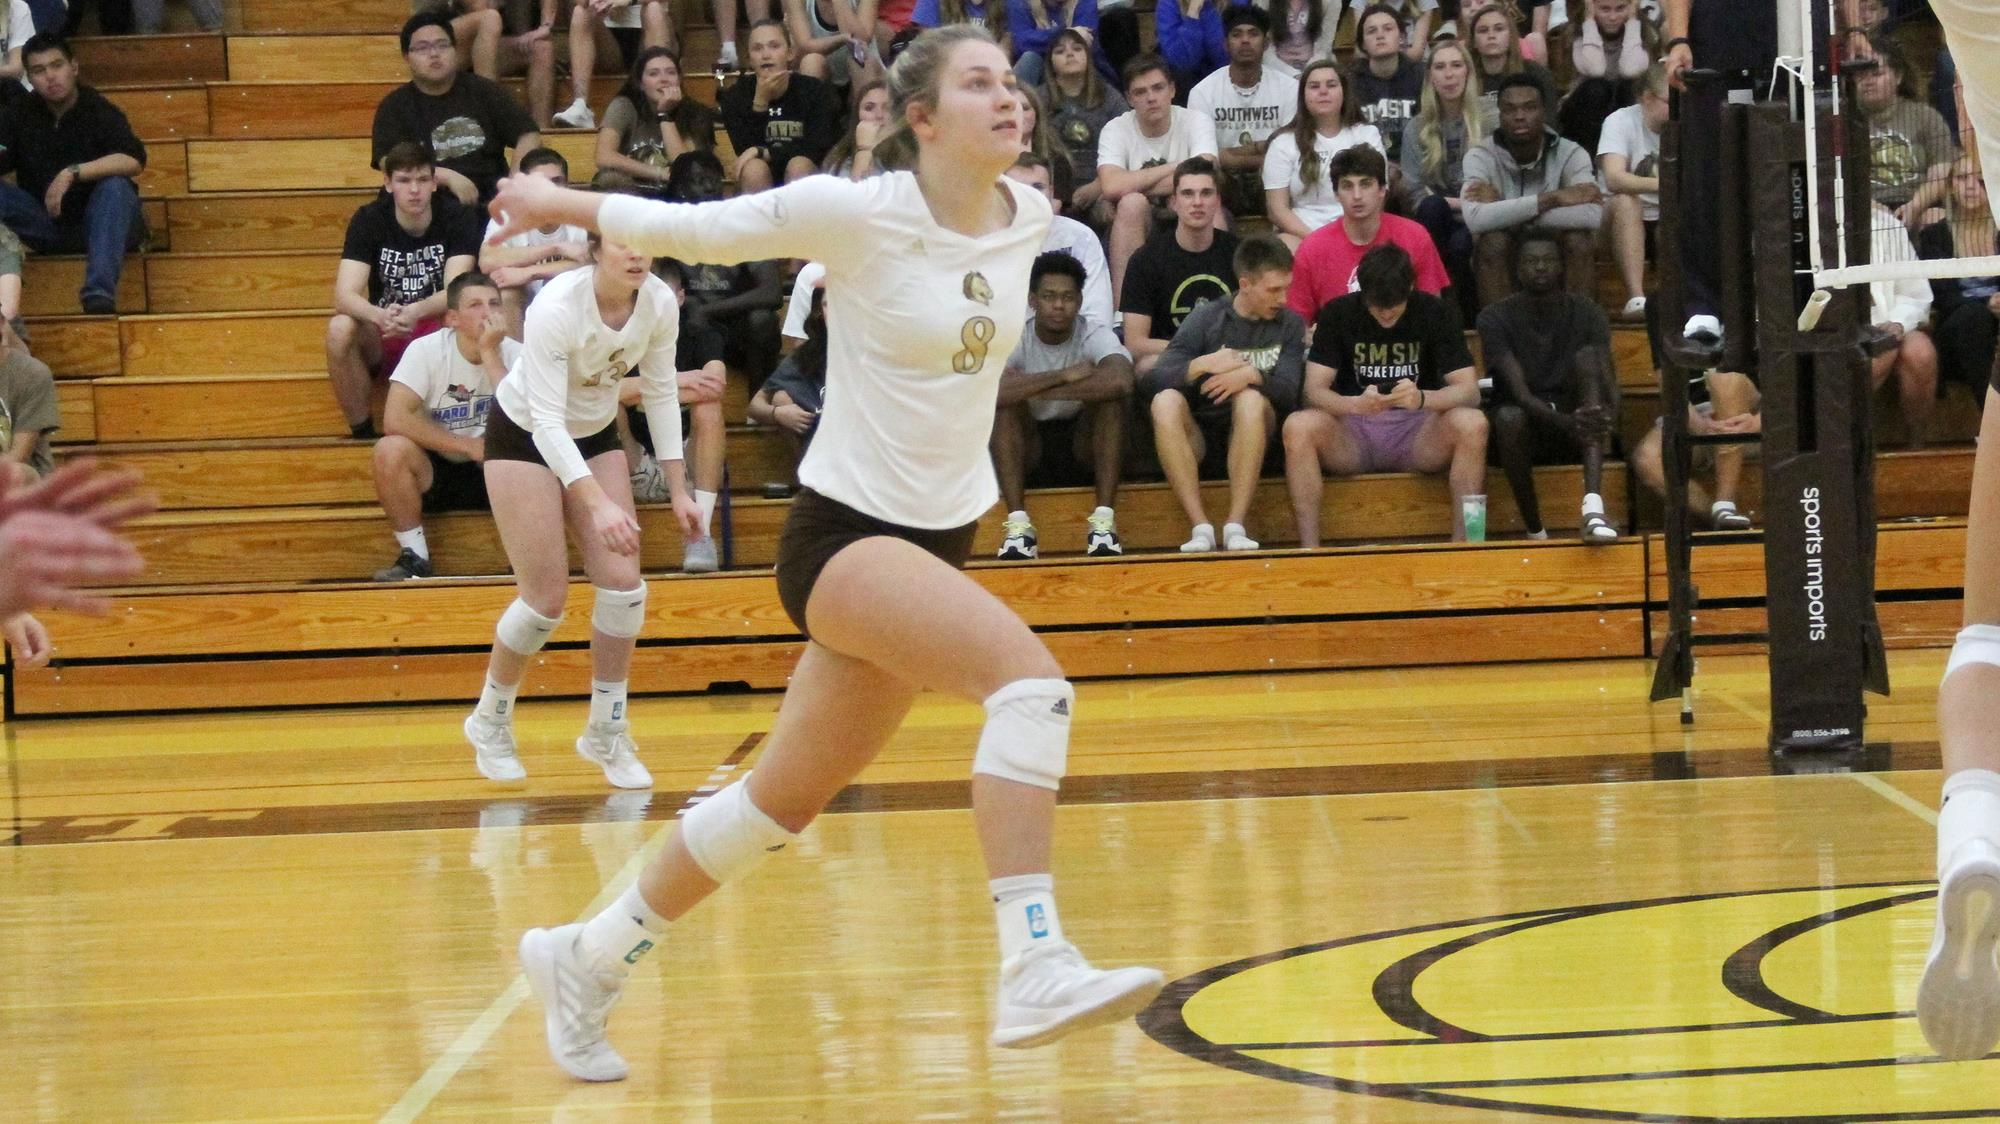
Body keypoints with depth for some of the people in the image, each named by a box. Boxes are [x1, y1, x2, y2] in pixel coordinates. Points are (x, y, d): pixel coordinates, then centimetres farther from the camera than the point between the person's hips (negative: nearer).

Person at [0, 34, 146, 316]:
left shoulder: (99, 111, -8)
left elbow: (134, 161, -24)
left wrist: (73, 173, -32)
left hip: (97, 224, -3)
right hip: (46, 226, 3)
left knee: (115, 186, -33)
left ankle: (100, 291, -50)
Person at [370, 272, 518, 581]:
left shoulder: (514, 355, -9)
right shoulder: (427, 350, -13)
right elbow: (395, 419, -23)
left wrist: (490, 354, -26)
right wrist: (470, 446, -21)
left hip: (491, 474, 1)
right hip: (434, 470, -1)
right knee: (391, 450, -32)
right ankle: (414, 557, -15)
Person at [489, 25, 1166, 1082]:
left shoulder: (1028, 219, 1)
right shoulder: (856, 213, -16)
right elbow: (691, 226, -3)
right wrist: (556, 203, 7)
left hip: (942, 539, 7)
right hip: (846, 533, -7)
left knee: (783, 802, 13)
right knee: (1028, 672, -30)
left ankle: (585, 960, 31)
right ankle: (1034, 971, -36)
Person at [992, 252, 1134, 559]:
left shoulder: (1096, 337, -14)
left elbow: (1120, 381, -37)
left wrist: (1038, 389, -31)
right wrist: (1064, 376, -32)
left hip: (1084, 439, 0)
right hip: (1028, 445, 0)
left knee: (1111, 397, -28)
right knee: (1006, 398, -29)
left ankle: (1104, 519, -29)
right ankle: (1018, 523, -32)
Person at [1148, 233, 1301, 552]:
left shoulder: (1290, 324, 7)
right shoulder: (1205, 319, 2)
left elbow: (1288, 390, -9)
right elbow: (1157, 380, -10)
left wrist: (1252, 376, -29)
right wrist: (1202, 365, -27)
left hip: (1252, 435, 0)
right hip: (1199, 433, 0)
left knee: (1251, 398, -32)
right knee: (1165, 400, -31)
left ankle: (1236, 526, -36)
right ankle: (1200, 527, -36)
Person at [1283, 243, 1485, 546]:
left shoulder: (1433, 312, -4)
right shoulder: (1337, 313, -3)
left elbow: (1469, 391, -11)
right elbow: (1314, 390, -11)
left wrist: (1422, 399, -33)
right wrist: (1356, 404, -34)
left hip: (1417, 430, 0)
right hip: (1353, 431, 0)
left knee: (1472, 424, -32)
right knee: (1298, 426, -32)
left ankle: (1463, 542, -28)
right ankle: (1309, 548, -31)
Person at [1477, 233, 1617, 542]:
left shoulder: (1586, 314, 1)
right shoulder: (1496, 319, -6)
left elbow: (1609, 385, -10)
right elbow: (1519, 392, -20)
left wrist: (1608, 415, -35)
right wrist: (1566, 421, -39)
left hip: (1574, 434, 2)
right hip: (1524, 433, -2)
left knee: (1587, 355, -25)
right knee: (1508, 417, -37)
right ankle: (1536, 533, -28)